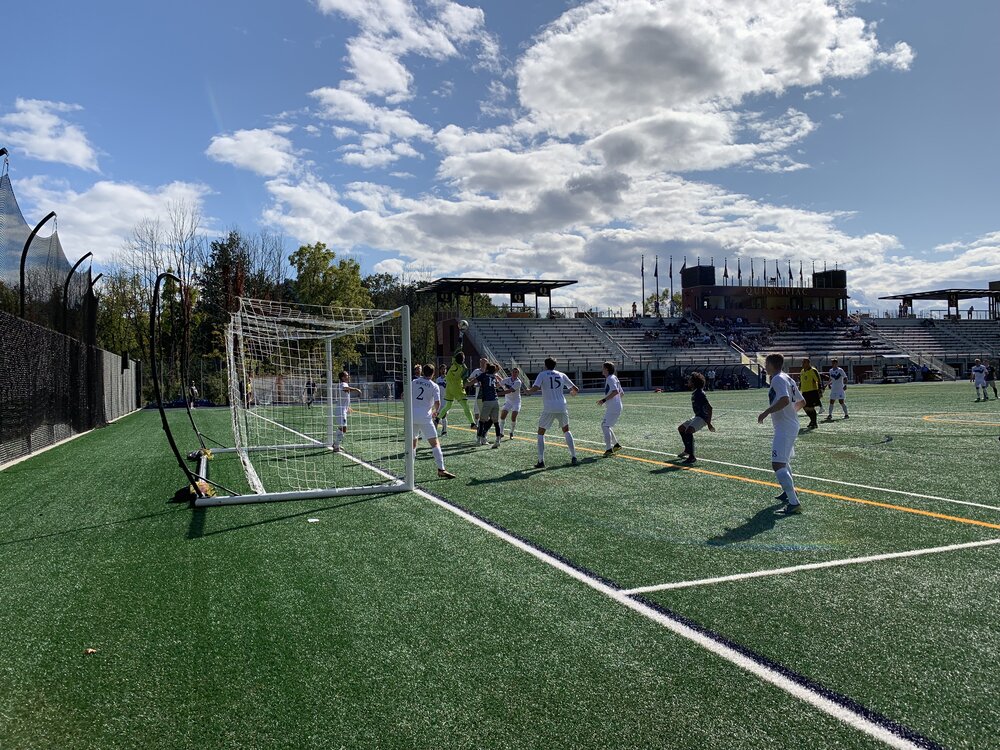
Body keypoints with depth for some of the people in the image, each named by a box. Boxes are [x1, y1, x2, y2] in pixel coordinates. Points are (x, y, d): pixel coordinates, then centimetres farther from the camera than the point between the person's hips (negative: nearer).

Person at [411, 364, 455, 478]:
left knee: (412, 443, 18)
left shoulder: (413, 382, 11)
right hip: (425, 417, -4)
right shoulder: (434, 386, 2)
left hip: (411, 416, 4)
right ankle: (441, 469, -11)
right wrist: (435, 411, 14)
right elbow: (437, 403, -6)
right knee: (435, 443, -3)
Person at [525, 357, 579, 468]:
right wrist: (573, 392, 38)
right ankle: (574, 458, 18)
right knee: (566, 430, 23)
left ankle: (541, 461, 2)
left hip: (549, 409, -3)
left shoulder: (542, 374, 2)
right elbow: (576, 389, 15)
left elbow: (535, 389, -13)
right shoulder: (562, 375, 11)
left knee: (541, 433, 11)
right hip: (562, 408, 3)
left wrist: (528, 390, 9)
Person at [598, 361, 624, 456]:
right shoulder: (614, 378, 19)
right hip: (616, 407, 10)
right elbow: (622, 393, 23)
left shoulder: (610, 378, -11)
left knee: (605, 426, -11)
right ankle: (616, 444, 21)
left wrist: (604, 400, -23)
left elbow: (615, 391, -25)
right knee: (605, 426, 18)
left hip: (613, 408, -10)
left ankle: (609, 449, -16)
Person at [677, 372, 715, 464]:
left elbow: (709, 408, -26)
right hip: (697, 416, 11)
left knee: (688, 431, -29)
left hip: (703, 418, -11)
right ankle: (687, 450, 35)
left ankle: (692, 457, -25)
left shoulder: (700, 394, -22)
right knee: (681, 428, 19)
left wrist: (709, 423, -25)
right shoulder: (694, 393, 8)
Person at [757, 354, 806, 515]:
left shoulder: (778, 379, -14)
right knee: (784, 461, 29)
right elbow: (801, 402, 21)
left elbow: (784, 399, -31)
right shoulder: (788, 379, 15)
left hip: (784, 428, -11)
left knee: (778, 464, -17)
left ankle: (794, 504, -23)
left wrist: (766, 412, -24)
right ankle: (790, 492, 45)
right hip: (792, 425, 11)